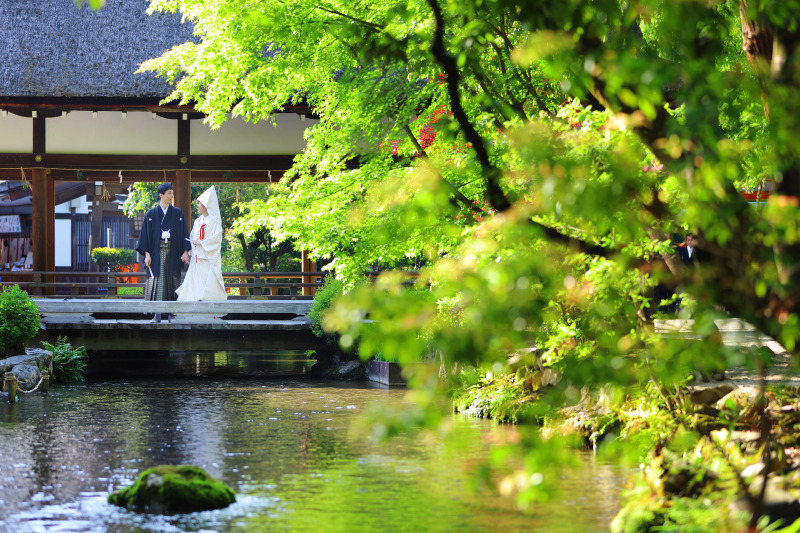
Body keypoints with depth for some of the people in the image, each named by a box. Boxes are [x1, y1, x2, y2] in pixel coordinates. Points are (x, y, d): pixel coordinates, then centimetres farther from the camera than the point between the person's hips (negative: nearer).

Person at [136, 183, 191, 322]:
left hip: (173, 252, 1)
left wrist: (185, 252, -2)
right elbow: (146, 234, 4)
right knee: (157, 280, -6)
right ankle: (157, 314, -5)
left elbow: (183, 233, 8)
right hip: (157, 252, -1)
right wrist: (147, 254, -5)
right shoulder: (151, 214, 5)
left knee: (172, 281, -1)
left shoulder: (178, 213, 9)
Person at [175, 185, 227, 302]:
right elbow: (192, 239, 17)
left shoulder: (214, 221, -3)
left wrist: (200, 242, -14)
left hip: (209, 259, -7)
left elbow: (216, 240, -12)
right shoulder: (197, 221, 17)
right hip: (197, 260, 7)